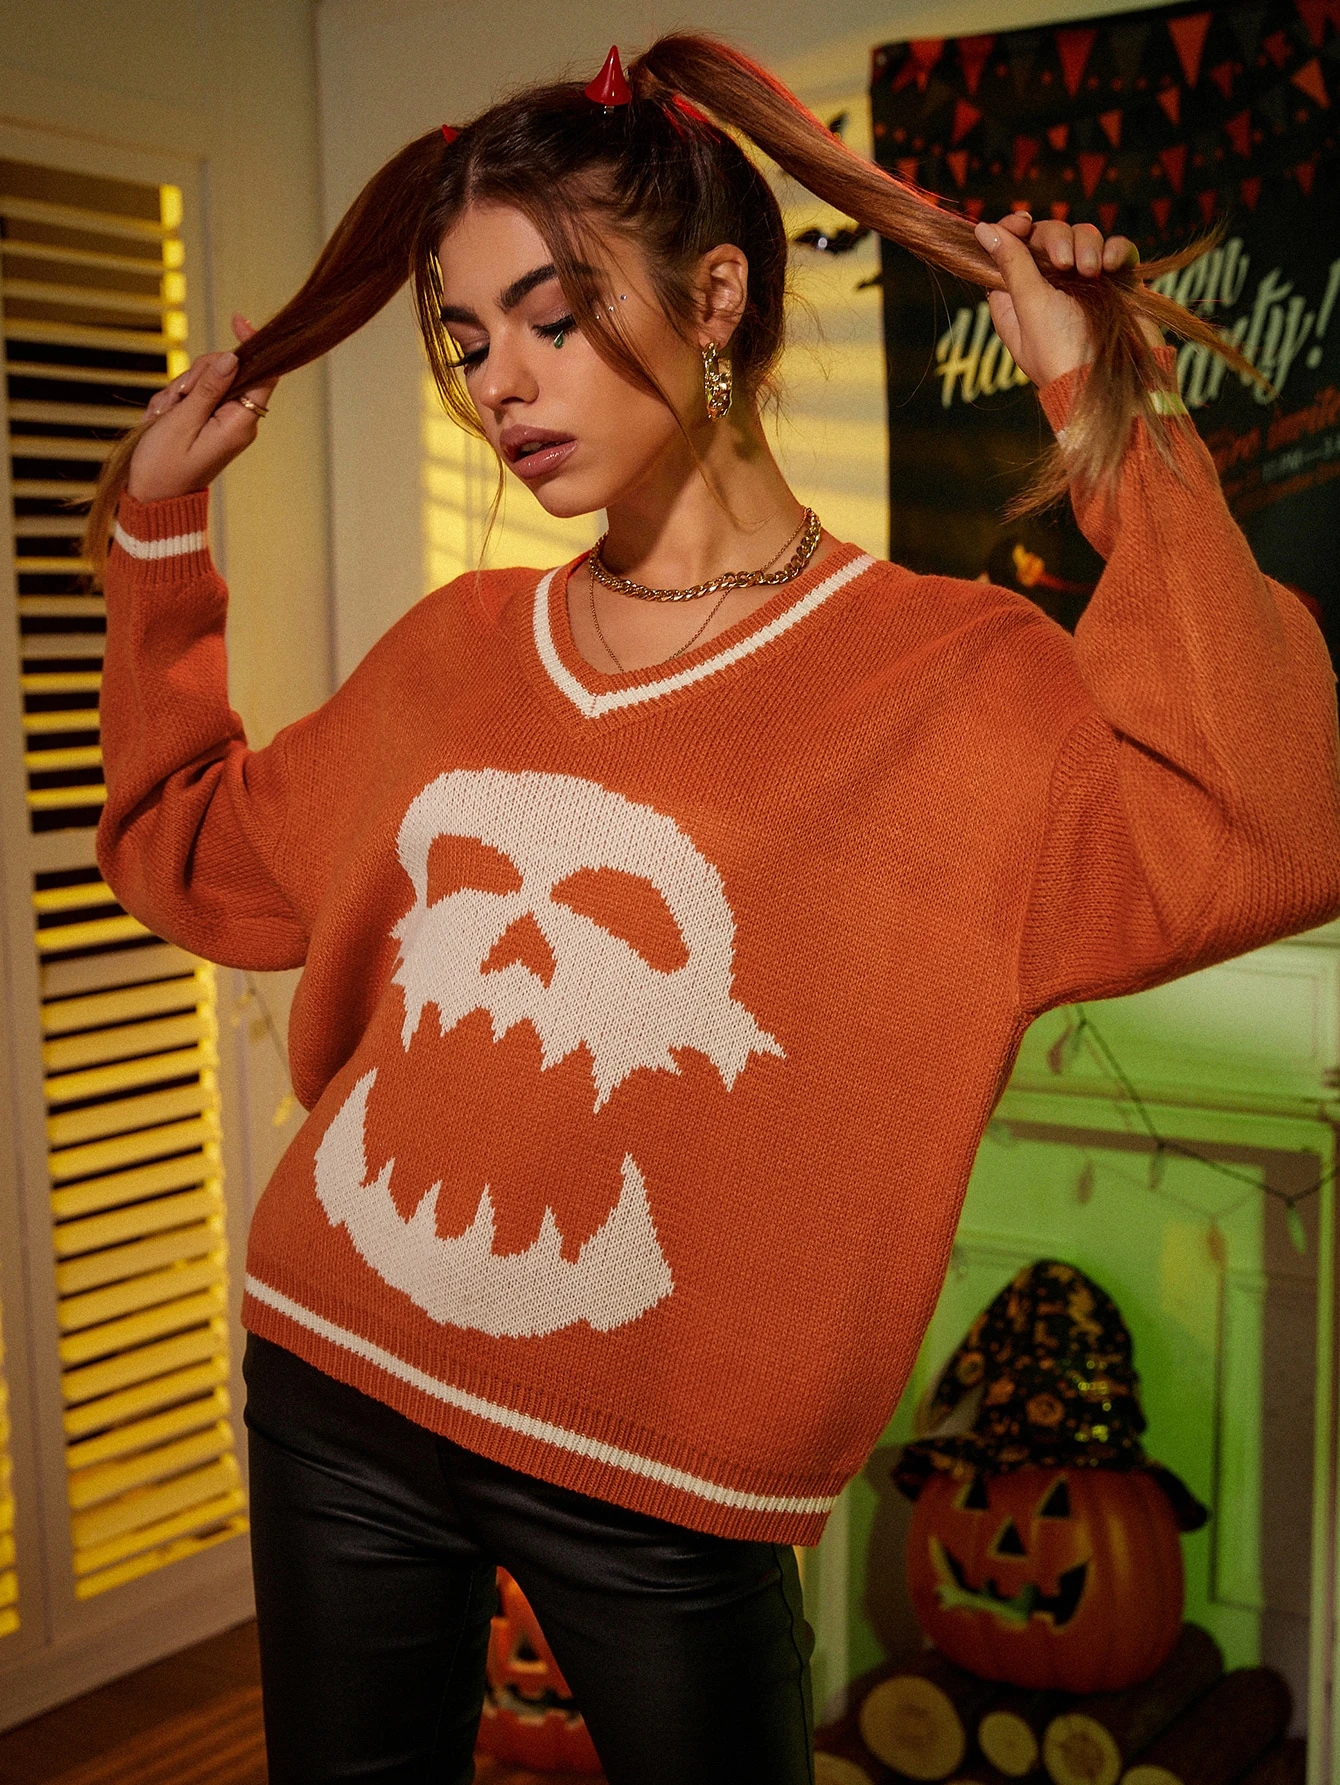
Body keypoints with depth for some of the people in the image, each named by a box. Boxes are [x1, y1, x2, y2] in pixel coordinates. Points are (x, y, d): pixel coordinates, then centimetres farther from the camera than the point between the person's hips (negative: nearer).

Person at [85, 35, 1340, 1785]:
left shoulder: (953, 680, -10)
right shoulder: (454, 655, 5)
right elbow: (198, 862, 17)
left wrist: (1115, 425, -23)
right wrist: (156, 535, 13)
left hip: (654, 1478, -4)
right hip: (332, 1390, 5)